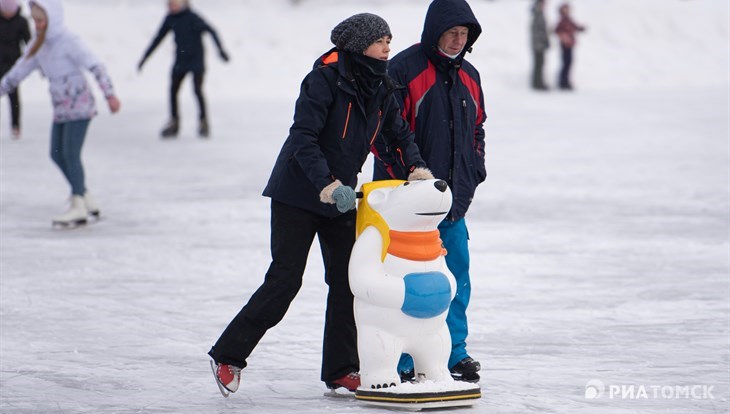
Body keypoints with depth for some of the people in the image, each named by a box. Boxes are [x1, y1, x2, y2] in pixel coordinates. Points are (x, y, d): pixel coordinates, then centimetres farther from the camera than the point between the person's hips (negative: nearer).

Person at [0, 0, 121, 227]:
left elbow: (96, 66, -24)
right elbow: (19, 71, 17)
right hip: (61, 108, 8)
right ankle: (86, 199, 16)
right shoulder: (38, 45, 8)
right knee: (57, 154, 7)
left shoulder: (68, 42, -16)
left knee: (70, 153, -12)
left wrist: (110, 95, -34)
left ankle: (78, 207, -8)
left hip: (79, 105, -8)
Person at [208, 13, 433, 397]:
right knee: (285, 279, -7)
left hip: (341, 197, 7)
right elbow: (303, 137, -23)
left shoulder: (380, 88, 4)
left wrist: (416, 165, -6)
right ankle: (228, 356, 3)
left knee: (346, 280, 4)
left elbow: (398, 133, 13)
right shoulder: (326, 78, -18)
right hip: (297, 193, -7)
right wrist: (325, 183, -32)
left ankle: (340, 369, 12)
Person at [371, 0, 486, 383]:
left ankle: (454, 355, 20)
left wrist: (473, 173, 13)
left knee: (457, 278, 9)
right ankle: (404, 365, 4)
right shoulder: (403, 71, -11)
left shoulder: (468, 77, 13)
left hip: (452, 201, 7)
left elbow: (476, 129, 25)